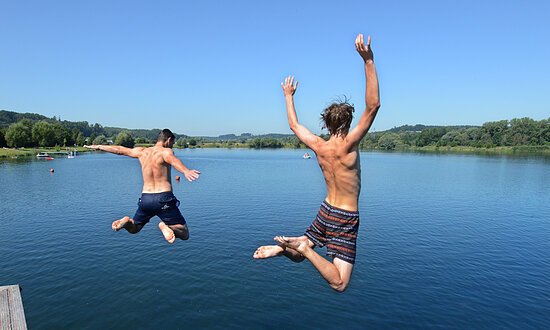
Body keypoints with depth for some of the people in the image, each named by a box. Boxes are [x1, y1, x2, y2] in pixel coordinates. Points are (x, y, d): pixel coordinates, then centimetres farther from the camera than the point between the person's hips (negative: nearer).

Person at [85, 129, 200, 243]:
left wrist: (98, 147, 43)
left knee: (133, 229, 30)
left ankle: (127, 222, -4)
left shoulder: (141, 152, 11)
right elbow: (173, 160, -31)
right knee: (184, 234, 1)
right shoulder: (165, 151, -7)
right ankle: (165, 226, -29)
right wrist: (186, 171, -54)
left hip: (145, 198, 6)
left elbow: (119, 149, 25)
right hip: (164, 198, -5)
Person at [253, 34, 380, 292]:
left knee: (297, 255, 27)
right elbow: (373, 105, -26)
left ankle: (283, 247, -6)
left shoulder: (318, 146, -5)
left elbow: (294, 125, 12)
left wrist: (289, 96, 25)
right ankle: (304, 248, -22)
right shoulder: (347, 145, -20)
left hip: (325, 211, 6)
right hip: (345, 219, -6)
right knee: (339, 284, -5)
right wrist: (368, 61, -27)